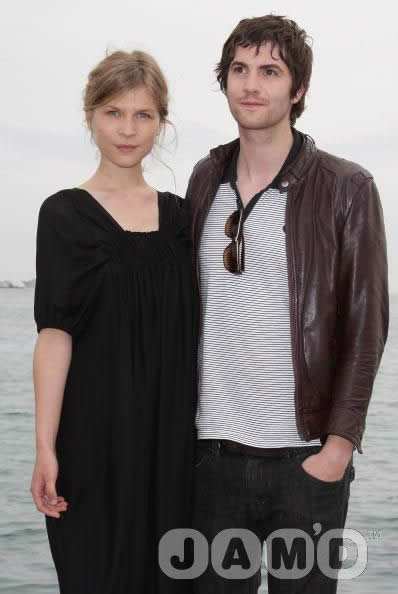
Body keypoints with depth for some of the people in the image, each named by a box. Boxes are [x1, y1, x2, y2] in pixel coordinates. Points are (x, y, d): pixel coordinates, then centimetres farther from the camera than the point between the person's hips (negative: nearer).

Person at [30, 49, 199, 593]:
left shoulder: (177, 214, 9)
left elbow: (190, 329, 12)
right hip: (97, 429, -4)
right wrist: (46, 448, -15)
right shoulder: (66, 214, -4)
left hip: (171, 429, 4)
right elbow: (55, 335, -10)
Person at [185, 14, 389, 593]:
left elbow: (366, 324, -5)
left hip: (306, 456, -3)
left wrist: (339, 444, -10)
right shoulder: (205, 179, 9)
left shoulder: (347, 188, -4)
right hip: (214, 450, 4)